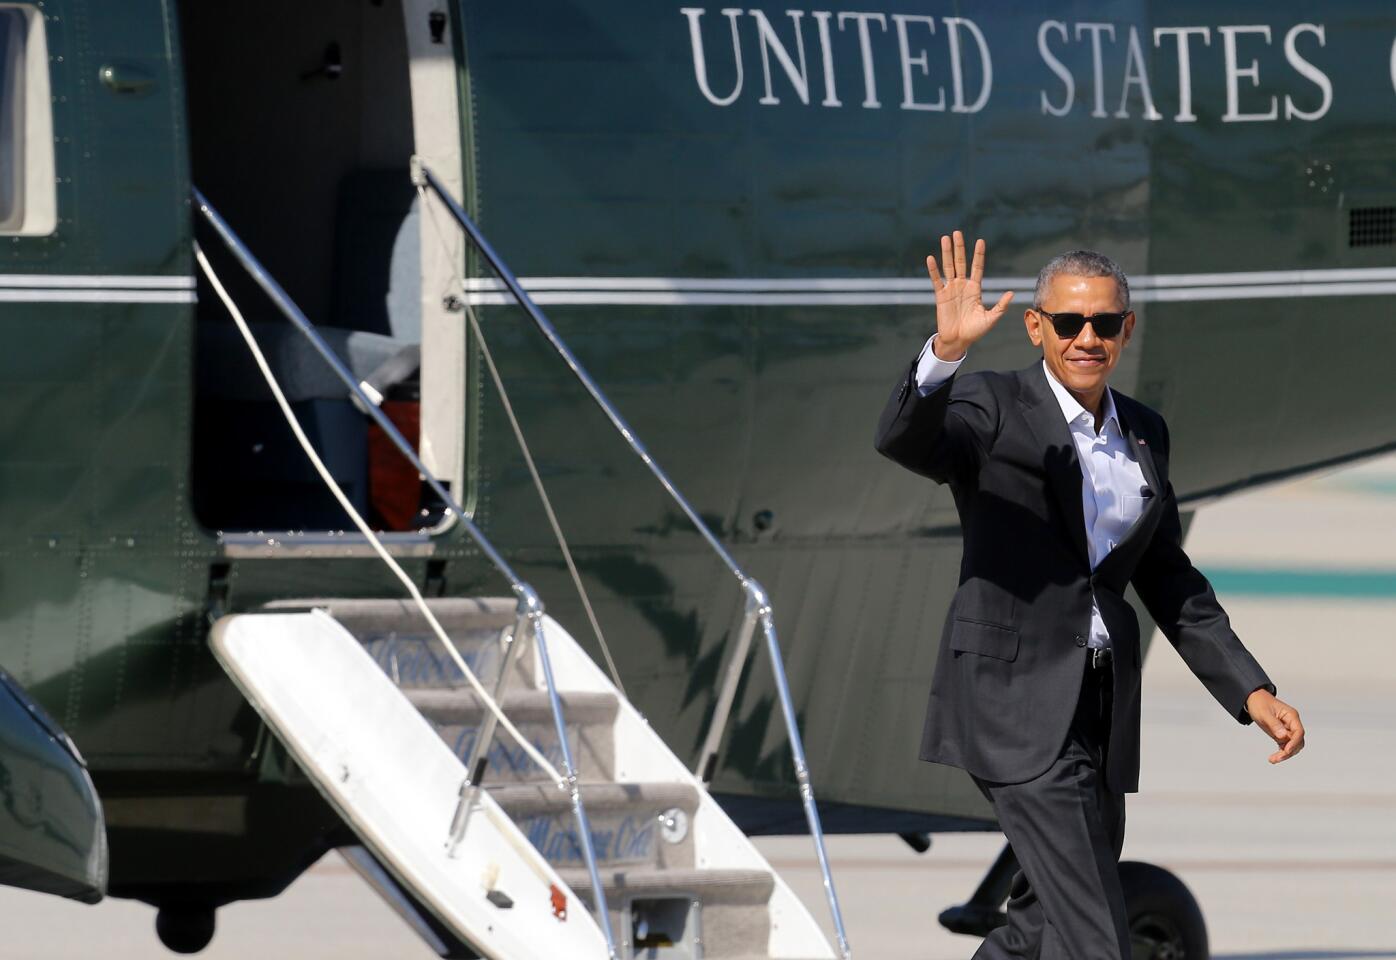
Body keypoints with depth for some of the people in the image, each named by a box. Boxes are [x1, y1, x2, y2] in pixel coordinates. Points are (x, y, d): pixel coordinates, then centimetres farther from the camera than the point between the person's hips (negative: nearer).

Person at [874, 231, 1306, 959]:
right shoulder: (991, 409, -8)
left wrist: (1251, 691, 11)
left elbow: (1165, 577, 18)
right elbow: (903, 437, -29)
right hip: (1017, 699, -7)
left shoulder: (1143, 433, 12)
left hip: (1101, 704, 7)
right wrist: (945, 350, -47)